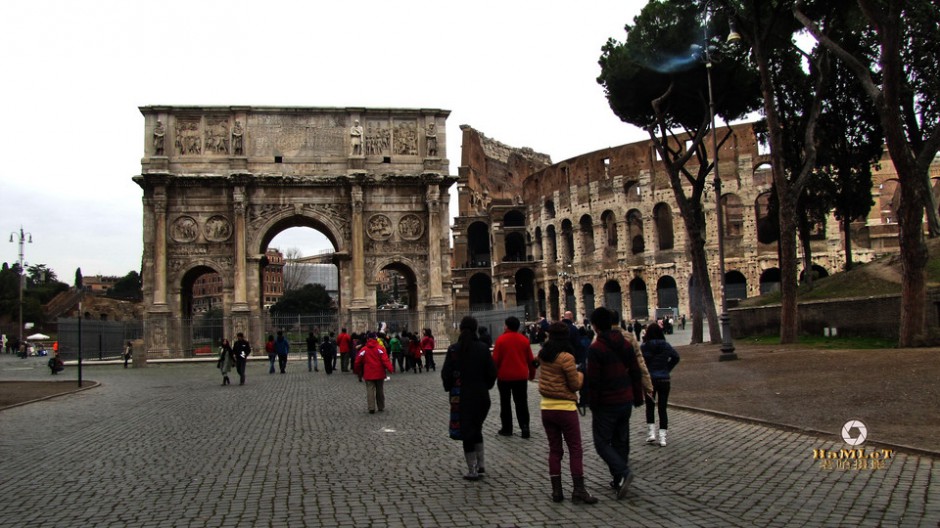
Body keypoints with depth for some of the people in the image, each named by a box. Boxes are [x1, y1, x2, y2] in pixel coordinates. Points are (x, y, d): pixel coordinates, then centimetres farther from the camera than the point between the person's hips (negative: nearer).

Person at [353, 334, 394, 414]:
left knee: (370, 391, 1)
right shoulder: (379, 348, -5)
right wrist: (389, 368, -17)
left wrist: (358, 371, 16)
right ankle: (381, 407, 20)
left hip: (368, 374, 0)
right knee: (380, 391, 12)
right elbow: (385, 359, -16)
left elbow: (357, 362, 2)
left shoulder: (363, 349, -1)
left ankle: (371, 408, -7)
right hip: (379, 374, 0)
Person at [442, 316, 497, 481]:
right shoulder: (483, 348, -6)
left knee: (467, 431, 5)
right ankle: (480, 464, 23)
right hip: (481, 396, 2)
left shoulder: (453, 349, -8)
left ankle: (472, 470, 6)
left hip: (462, 397, -2)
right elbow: (492, 372, -3)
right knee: (477, 428, 20)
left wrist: (450, 389, 10)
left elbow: (446, 374, -6)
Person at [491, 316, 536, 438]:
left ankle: (506, 429, 12)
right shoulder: (524, 339, 1)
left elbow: (495, 359, -8)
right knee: (521, 403, 7)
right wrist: (532, 373, 18)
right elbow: (530, 359, 6)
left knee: (505, 403, 9)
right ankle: (525, 427, -3)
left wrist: (494, 374, 4)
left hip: (504, 376, -2)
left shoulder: (501, 339, -9)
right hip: (521, 376, 2)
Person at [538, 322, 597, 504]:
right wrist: (580, 375, 8)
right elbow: (575, 385, -10)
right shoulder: (566, 358, -17)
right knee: (576, 450, 5)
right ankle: (579, 490, 4)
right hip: (566, 409, -6)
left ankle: (556, 490, 13)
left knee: (554, 450, 12)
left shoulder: (542, 354, 0)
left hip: (546, 408, 6)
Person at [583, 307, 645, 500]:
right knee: (621, 441, 15)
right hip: (625, 401, 7)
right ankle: (619, 480, 20)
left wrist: (592, 403, -7)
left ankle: (622, 472, -16)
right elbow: (635, 372, 9)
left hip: (606, 404, -7)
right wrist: (638, 397, 16)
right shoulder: (624, 344, 5)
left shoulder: (595, 348, -16)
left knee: (602, 442, 2)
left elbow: (593, 380, -17)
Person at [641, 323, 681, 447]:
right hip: (664, 380, 1)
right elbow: (676, 357, -6)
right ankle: (662, 437, 2)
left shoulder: (643, 347, -9)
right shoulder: (666, 345, -2)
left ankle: (652, 433, 8)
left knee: (649, 407, 17)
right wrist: (667, 368, 4)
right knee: (662, 408, 7)